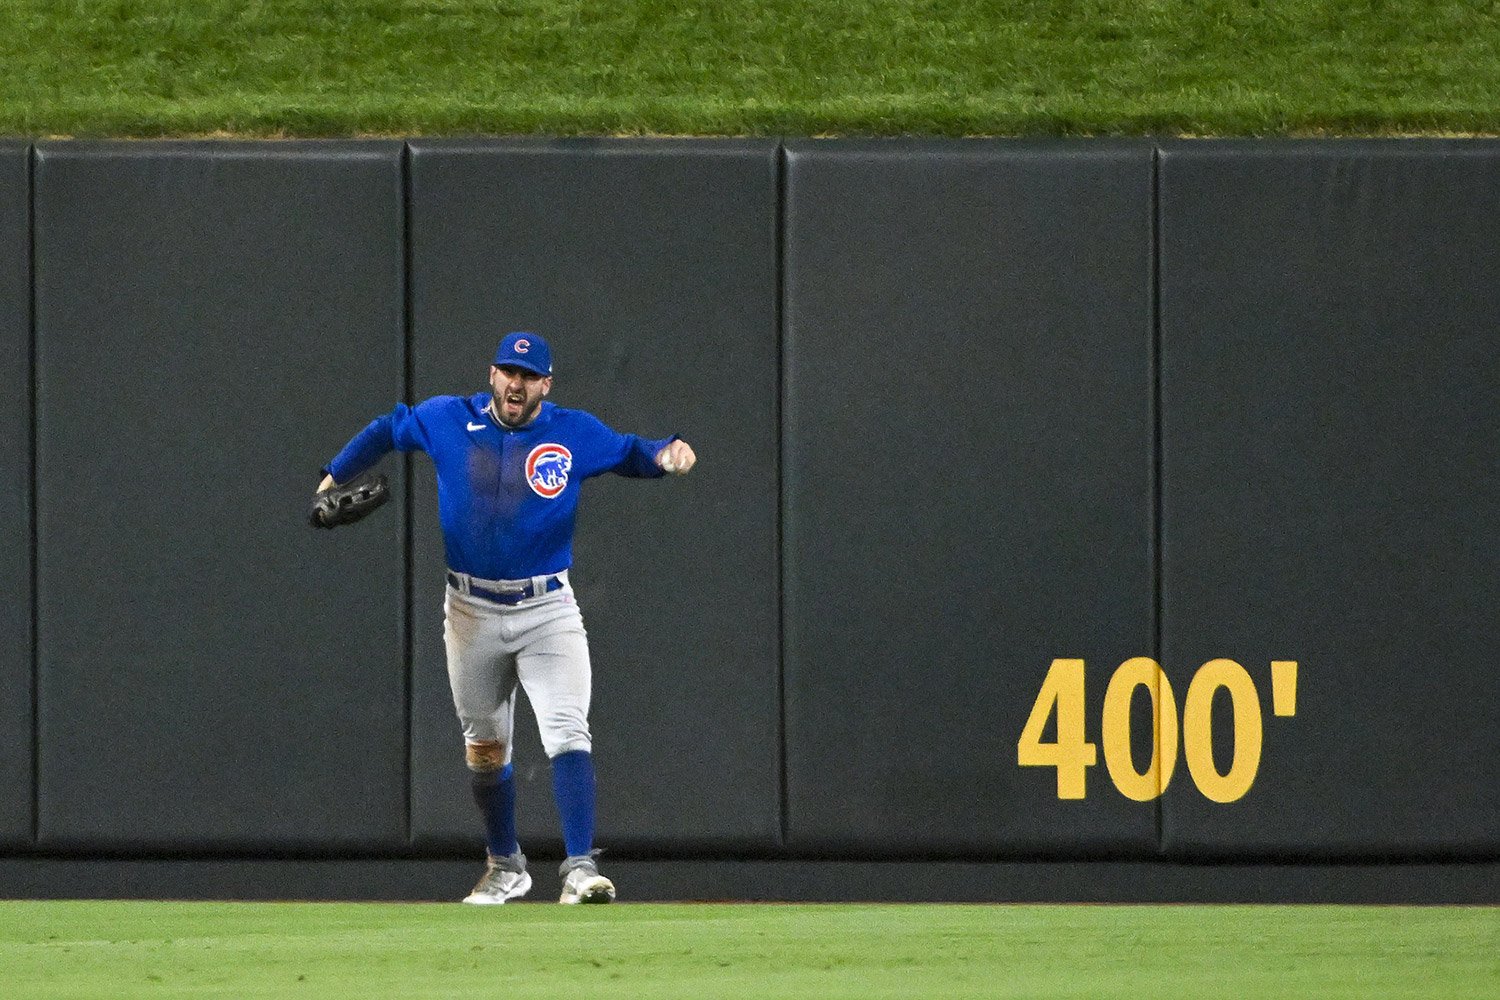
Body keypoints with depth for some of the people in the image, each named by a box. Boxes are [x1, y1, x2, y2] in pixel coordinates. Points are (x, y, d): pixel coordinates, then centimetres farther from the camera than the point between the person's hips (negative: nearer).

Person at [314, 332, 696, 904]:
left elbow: (628, 453, 9)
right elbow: (389, 429, 17)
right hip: (471, 614, 2)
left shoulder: (573, 433, -1)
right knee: (484, 746, 12)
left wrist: (667, 453, -13)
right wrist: (333, 479, 16)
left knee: (567, 732, -18)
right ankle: (505, 866, 29)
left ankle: (580, 868, -24)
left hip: (547, 612, -2)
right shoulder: (447, 421, 1)